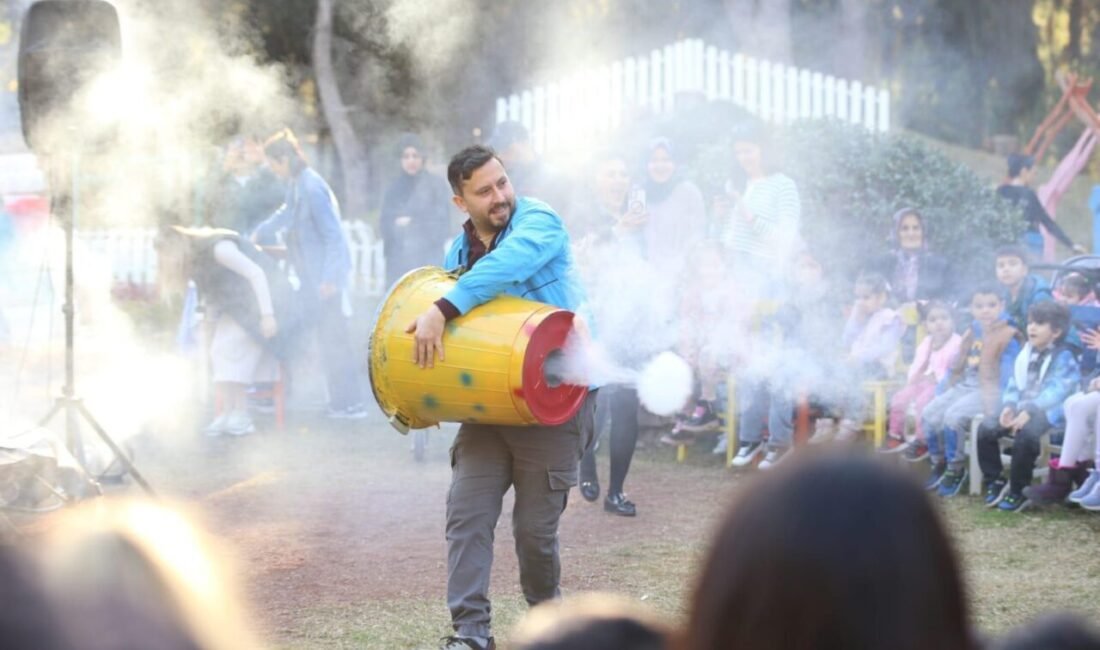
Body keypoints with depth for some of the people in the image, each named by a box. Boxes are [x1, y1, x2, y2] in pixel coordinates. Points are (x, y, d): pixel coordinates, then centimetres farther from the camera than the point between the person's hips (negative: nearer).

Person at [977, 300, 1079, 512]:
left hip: (1047, 413, -7)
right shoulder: (1026, 354, 17)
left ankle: (1019, 492, -21)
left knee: (1025, 434, -36)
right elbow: (1014, 385, 16)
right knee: (986, 429, -14)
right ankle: (994, 481, -2)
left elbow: (1055, 391, -17)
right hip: (1021, 410, 7)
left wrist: (1030, 411, -28)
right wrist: (1009, 406, -6)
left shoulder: (1063, 358, -5)